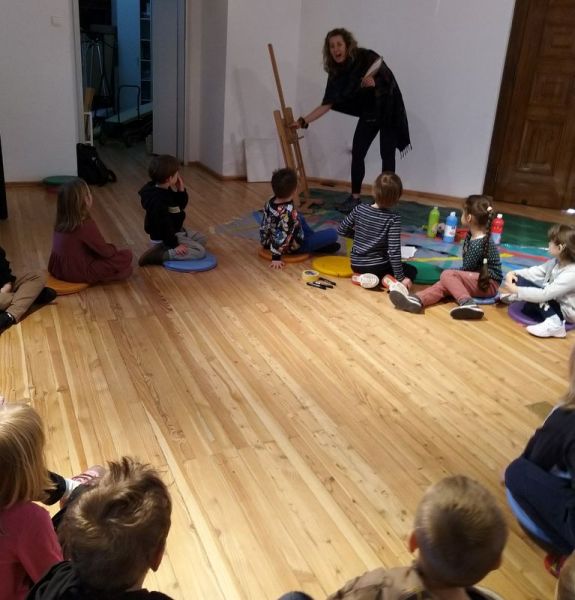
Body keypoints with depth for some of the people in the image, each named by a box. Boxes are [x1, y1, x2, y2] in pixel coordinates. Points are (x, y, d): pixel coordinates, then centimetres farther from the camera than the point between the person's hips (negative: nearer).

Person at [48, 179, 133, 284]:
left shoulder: (62, 222, 1)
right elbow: (105, 251, -13)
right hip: (77, 272, -8)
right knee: (126, 255, -8)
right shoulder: (86, 224, -22)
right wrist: (113, 249, 9)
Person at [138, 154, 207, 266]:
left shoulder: (166, 190, 1)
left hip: (176, 230, 11)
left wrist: (181, 191, -6)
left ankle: (163, 249, 11)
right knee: (200, 251, -15)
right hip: (164, 238, -10)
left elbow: (181, 205, 12)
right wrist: (174, 244, -22)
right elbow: (163, 225, -28)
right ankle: (157, 255, -17)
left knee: (202, 239, 21)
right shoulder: (158, 201, -30)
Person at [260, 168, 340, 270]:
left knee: (299, 217, 31)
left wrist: (266, 242, 17)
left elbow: (265, 226, 3)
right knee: (333, 234, -12)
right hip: (293, 247, -8)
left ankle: (314, 238, 30)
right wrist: (276, 258, -28)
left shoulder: (269, 202, -10)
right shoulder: (289, 212, -33)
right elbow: (281, 237, -33)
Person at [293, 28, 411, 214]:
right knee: (357, 153, -1)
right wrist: (303, 121, -9)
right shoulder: (336, 73, -4)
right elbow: (327, 104, -5)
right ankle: (355, 197, 11)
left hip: (388, 109, -5)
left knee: (387, 154, -4)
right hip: (368, 113, 5)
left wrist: (374, 80, -38)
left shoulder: (364, 56, -18)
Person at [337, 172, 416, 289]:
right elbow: (394, 251, -21)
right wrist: (400, 278, -13)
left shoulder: (359, 209, -8)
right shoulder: (393, 219, -19)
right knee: (412, 270, 19)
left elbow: (341, 230, 2)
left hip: (356, 264, 5)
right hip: (377, 266, -5)